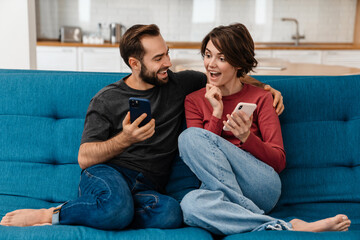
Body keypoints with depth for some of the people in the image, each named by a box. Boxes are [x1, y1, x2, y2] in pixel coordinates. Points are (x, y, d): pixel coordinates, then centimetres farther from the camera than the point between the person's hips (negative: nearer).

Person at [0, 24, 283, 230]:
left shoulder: (180, 83, 12)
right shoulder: (107, 99, 4)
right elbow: (85, 158, -2)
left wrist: (265, 87, 11)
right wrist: (125, 139, -20)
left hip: (147, 189, 4)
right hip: (109, 174, -3)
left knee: (171, 212, -35)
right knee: (119, 209, -41)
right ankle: (48, 215, -13)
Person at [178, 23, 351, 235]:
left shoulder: (260, 98, 6)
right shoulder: (194, 101, 12)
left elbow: (279, 161, 1)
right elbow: (199, 158, 2)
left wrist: (247, 137, -17)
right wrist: (217, 113, -6)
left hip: (261, 187, -2)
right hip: (218, 184, 2)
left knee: (191, 135, -24)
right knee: (191, 204, -37)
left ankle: (246, 215, -26)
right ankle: (287, 227, -29)